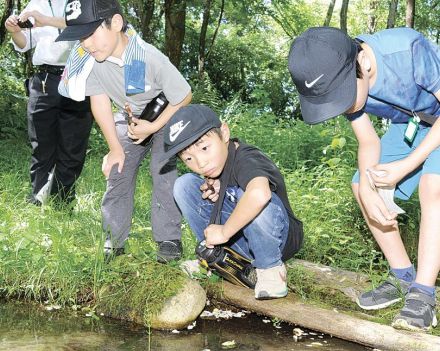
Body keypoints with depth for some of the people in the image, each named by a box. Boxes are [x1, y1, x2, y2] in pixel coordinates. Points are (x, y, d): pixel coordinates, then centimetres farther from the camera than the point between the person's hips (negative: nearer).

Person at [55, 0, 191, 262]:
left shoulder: (150, 58, -39)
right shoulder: (87, 56, -26)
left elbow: (184, 97, -23)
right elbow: (99, 100, -12)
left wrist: (153, 127, -22)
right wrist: (115, 148, -8)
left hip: (166, 117, -4)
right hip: (128, 120, 4)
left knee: (164, 173, -15)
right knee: (117, 173, 2)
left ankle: (169, 240, -3)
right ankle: (114, 241, 12)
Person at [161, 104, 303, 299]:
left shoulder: (246, 159, -30)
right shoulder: (210, 164, -5)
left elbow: (259, 194, -52)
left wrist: (224, 232, -38)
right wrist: (213, 190, -10)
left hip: (280, 238, -7)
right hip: (238, 234, 7)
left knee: (255, 202, -39)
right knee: (184, 185, -6)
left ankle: (270, 267, -14)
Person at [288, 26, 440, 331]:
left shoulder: (409, 50, -39)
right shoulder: (335, 81, -20)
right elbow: (368, 142, -11)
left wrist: (406, 165, -30)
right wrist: (367, 189, -30)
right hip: (409, 123, 6)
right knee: (362, 186, -3)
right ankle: (404, 277, 9)